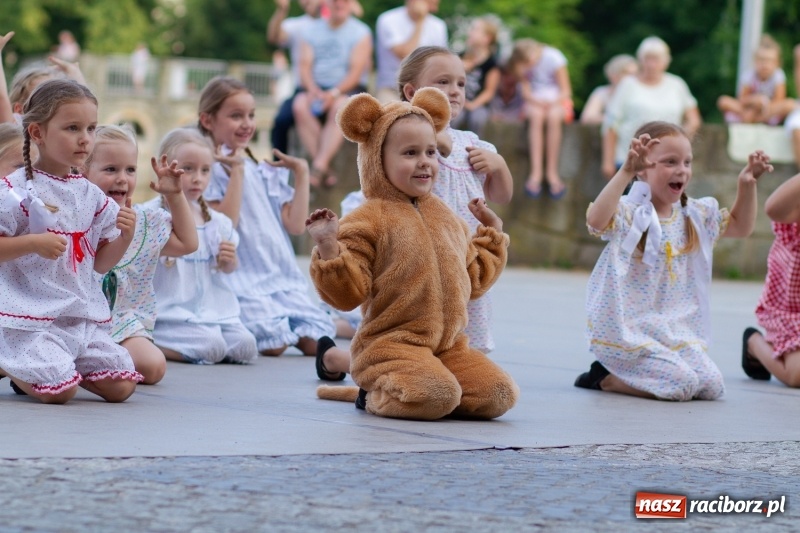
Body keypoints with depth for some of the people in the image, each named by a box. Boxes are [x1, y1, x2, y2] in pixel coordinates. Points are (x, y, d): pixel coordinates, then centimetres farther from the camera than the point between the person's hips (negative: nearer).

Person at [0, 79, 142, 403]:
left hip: (84, 319, 7)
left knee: (121, 386, -1)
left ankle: (53, 367, 20)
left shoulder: (91, 196, 11)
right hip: (32, 317, -7)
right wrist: (34, 243, -24)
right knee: (59, 391, -22)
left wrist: (125, 237, -2)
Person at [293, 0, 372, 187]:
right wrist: (313, 90, -19)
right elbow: (305, 66, 2)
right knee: (300, 105, -30)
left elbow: (355, 73, -9)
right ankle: (325, 171, -33)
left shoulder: (361, 32, 0)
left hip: (349, 89, -3)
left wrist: (334, 93, -25)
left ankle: (318, 168, -42)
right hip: (317, 88, 3)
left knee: (340, 106, -37)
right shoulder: (312, 29, 11)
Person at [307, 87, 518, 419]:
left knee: (499, 395, -11)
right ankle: (375, 396, 0)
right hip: (390, 345, -8)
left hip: (449, 344, 8)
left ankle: (398, 389, 7)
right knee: (437, 396, -33)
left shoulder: (446, 218, 18)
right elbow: (348, 293, -12)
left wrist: (492, 232, 27)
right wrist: (329, 248, -24)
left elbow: (474, 279, 27)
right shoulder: (369, 222, -5)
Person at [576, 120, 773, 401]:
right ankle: (604, 377, 0)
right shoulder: (629, 214, -15)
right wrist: (626, 171, -43)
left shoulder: (695, 215, 8)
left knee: (712, 386, -5)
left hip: (676, 330, 8)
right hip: (629, 332, -8)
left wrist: (747, 185, 5)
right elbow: (595, 220, -38)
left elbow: (740, 226, 22)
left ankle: (621, 376, 12)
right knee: (682, 384, -22)